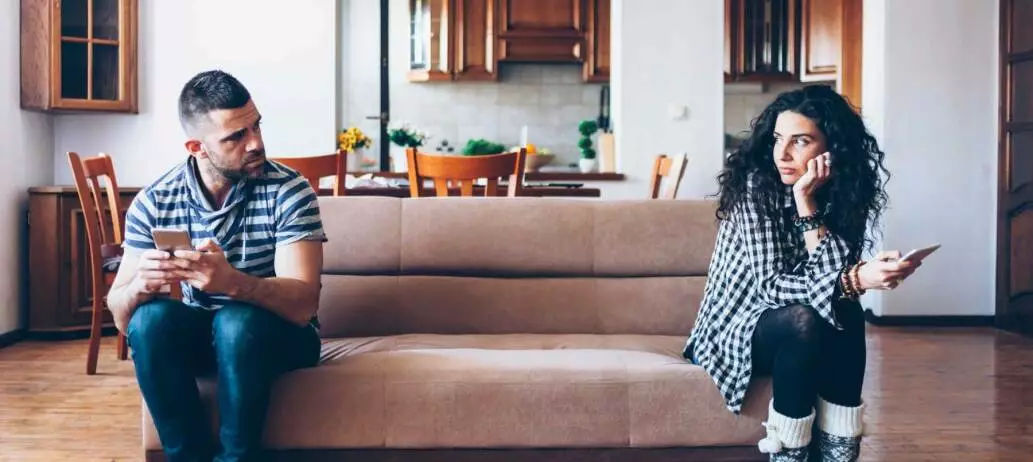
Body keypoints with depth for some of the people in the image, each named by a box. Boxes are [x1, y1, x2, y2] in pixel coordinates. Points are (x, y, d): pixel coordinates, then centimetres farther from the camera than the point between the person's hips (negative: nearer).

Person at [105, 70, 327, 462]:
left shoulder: (288, 191, -18)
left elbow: (303, 303, -27)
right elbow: (120, 315, -11)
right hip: (199, 334, 3)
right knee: (150, 319, -28)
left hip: (279, 334, -2)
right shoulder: (154, 202, -9)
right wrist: (141, 285, -36)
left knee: (237, 324, -34)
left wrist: (232, 282, -47)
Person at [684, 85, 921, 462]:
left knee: (847, 313, -26)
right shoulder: (756, 184, -19)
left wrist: (806, 202, -25)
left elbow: (837, 274, -19)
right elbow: (769, 286, -27)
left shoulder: (846, 193, -6)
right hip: (735, 326, -4)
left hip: (798, 332, 4)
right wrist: (855, 280, -41)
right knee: (804, 319, -33)